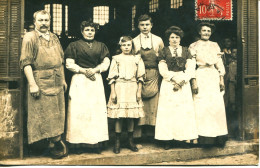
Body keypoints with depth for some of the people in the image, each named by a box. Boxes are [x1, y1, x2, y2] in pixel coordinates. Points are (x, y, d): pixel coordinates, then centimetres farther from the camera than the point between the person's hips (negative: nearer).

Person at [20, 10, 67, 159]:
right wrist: (32, 84, -18)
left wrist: (63, 80, 15)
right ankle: (57, 142, 10)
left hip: (57, 83, 6)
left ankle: (55, 143, 19)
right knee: (45, 114, 0)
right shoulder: (30, 37, -5)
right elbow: (26, 63, -12)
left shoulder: (54, 38, 14)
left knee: (58, 113, 9)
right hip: (41, 83, -6)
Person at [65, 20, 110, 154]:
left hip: (96, 80, 3)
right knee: (79, 110, -5)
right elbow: (69, 64, -1)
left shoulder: (100, 46, 13)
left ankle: (96, 142, 3)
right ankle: (77, 141, -1)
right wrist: (84, 71, -10)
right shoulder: (74, 46, 5)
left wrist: (95, 70, -10)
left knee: (97, 109, -1)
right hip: (79, 81, -2)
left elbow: (106, 63, 7)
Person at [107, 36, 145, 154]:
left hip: (132, 89, 2)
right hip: (119, 88, -2)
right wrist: (113, 92, -4)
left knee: (131, 115, 4)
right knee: (119, 116, -2)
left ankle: (130, 141, 16)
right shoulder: (116, 59, 5)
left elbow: (140, 77, 9)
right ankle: (117, 142, 7)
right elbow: (112, 77, 2)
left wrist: (139, 91, 3)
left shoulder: (137, 58, 9)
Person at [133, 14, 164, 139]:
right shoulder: (134, 42, 9)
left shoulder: (158, 40, 10)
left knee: (153, 105, -2)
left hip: (154, 77, 1)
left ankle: (152, 133, 5)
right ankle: (137, 134, 0)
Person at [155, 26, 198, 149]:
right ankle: (168, 139, -1)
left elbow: (190, 68, 3)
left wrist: (182, 81, -9)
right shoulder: (164, 52, 5)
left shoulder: (185, 51, 11)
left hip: (184, 84, 2)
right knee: (168, 110, -4)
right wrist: (174, 79, -10)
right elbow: (163, 71, -2)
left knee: (184, 110, 0)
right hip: (168, 85, -2)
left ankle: (182, 137, 5)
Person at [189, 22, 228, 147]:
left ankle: (218, 137, 2)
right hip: (200, 77, -3)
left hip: (214, 77, 3)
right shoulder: (194, 46, 6)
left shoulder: (215, 45, 17)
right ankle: (204, 137, -3)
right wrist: (193, 82, -10)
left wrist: (221, 80, 7)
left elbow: (219, 63, 15)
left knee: (217, 106, -4)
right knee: (201, 107, -8)